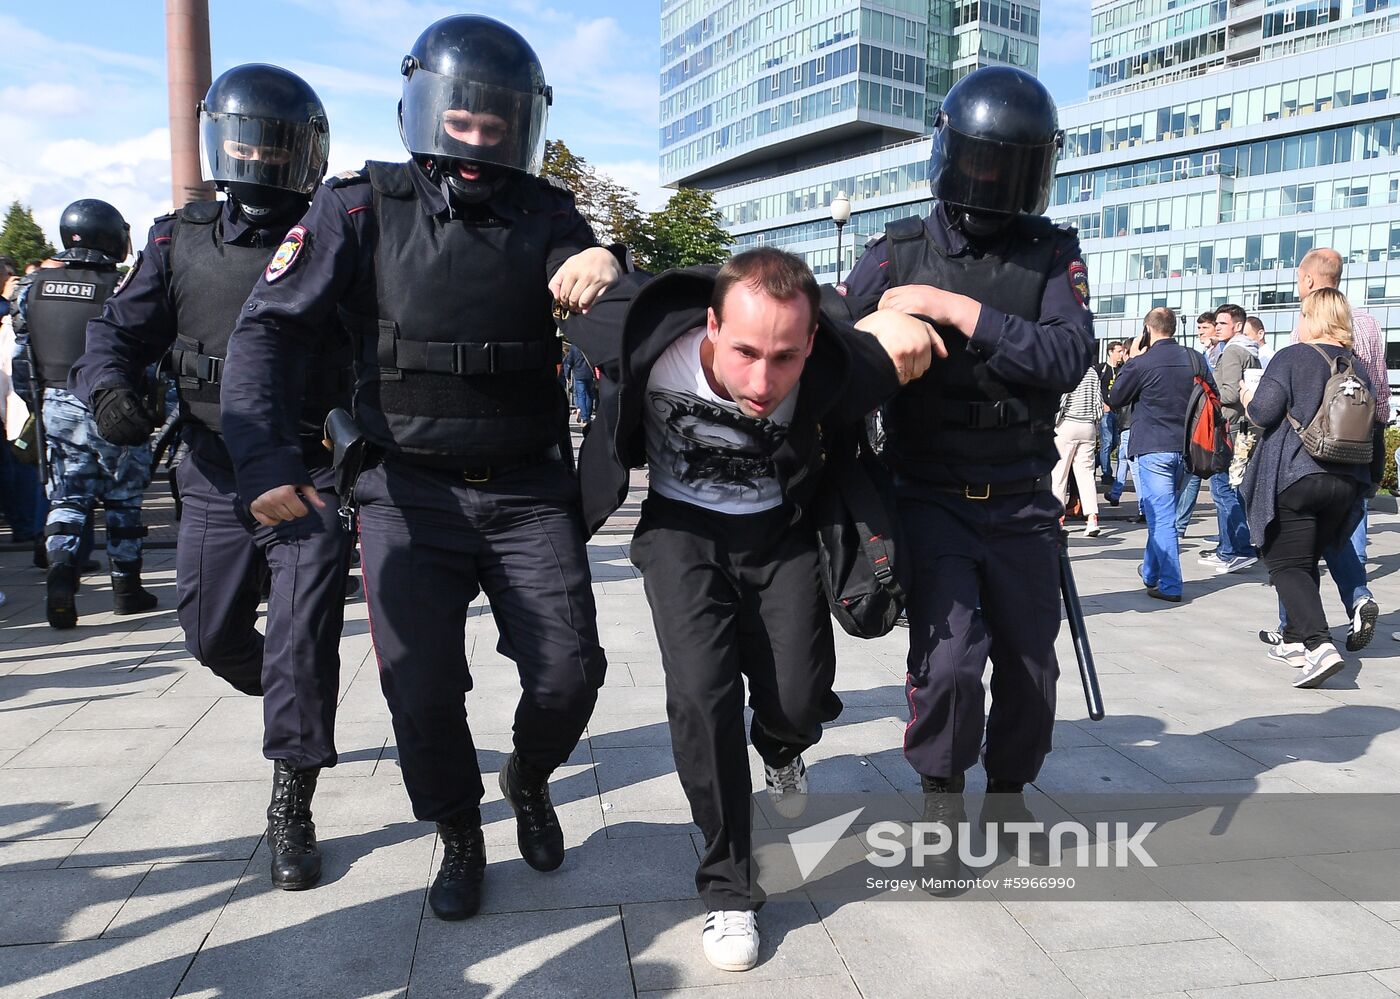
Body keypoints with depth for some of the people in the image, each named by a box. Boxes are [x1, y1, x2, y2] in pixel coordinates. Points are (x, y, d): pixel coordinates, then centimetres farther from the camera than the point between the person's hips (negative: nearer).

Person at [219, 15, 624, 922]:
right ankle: (460, 839, 29)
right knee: (422, 692, -2)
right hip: (410, 494, -1)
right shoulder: (364, 207, -2)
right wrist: (265, 460, -20)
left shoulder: (545, 215, 4)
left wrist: (605, 268, -30)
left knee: (568, 676, -2)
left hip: (528, 494, 2)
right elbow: (271, 328, -6)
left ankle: (529, 779, 34)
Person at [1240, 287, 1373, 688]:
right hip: (1347, 481, 6)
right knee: (1307, 560, 18)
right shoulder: (1358, 368, 11)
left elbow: (1263, 412, -15)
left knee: (1286, 563, -3)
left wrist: (1248, 398, 6)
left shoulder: (1292, 357, -7)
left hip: (1294, 476, -6)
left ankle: (1319, 645, -20)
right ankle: (1295, 639, 23)